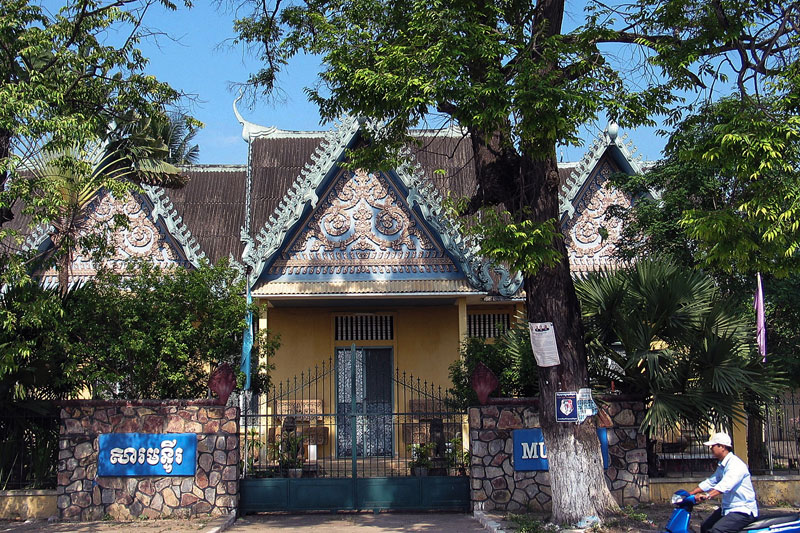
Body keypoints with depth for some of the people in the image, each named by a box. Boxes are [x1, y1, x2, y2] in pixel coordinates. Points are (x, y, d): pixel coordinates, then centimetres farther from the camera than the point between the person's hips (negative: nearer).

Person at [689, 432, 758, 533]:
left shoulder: (736, 464, -20)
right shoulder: (722, 466, 15)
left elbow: (726, 484, -35)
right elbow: (710, 482, 19)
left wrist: (708, 496, -49)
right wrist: (690, 494, 10)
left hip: (744, 511, -10)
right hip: (727, 508, 10)